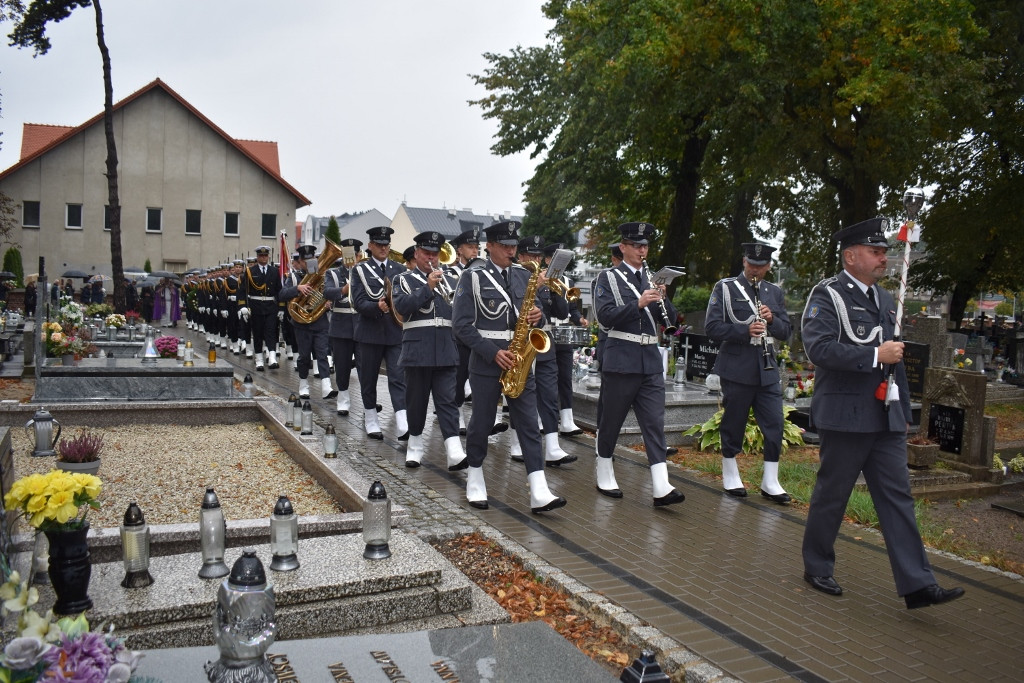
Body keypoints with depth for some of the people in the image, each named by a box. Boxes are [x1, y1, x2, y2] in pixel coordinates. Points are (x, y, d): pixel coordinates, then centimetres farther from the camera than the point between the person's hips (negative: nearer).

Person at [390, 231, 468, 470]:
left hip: (446, 349, 2)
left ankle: (454, 452, -12)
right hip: (417, 349, -2)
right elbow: (401, 306, -13)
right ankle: (415, 444, 23)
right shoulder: (404, 280, 5)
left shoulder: (447, 281, 16)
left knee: (447, 400, -4)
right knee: (416, 399, 7)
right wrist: (428, 287, -17)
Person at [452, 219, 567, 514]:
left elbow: (532, 312, 17)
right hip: (486, 361, -4)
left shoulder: (523, 275, 10)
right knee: (482, 422, 7)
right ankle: (475, 481, 28)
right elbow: (462, 324, -9)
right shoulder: (472, 277, -4)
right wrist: (493, 352, -16)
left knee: (529, 424, -2)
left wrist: (537, 317, -9)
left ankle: (539, 493, -4)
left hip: (519, 360, 4)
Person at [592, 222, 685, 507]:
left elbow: (670, 319, 10)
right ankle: (604, 477, 23)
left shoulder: (653, 279, 15)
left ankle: (661, 488, -6)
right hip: (620, 360, -4)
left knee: (655, 422, -2)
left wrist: (662, 299, -9)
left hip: (651, 361, 4)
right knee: (611, 420, 6)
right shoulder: (608, 277, 0)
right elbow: (605, 316, -13)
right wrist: (638, 303, -23)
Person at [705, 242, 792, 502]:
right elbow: (712, 327, -10)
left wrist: (772, 319, -9)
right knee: (733, 424, 5)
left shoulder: (775, 292, 13)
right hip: (737, 368, -4)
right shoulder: (725, 288, -1)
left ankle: (770, 482, 13)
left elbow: (786, 331, 12)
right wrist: (745, 330, -22)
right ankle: (730, 476, 22)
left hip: (767, 369, 4)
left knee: (774, 425, 2)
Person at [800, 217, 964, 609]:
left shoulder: (885, 300, 17)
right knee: (832, 494, 5)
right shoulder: (827, 295, -7)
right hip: (845, 417, -7)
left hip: (886, 418, 7)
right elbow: (819, 348, -22)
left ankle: (917, 585, 7)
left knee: (897, 497, 5)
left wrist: (904, 411, 19)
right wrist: (875, 355, -20)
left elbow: (895, 359, 21)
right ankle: (817, 568, 22)